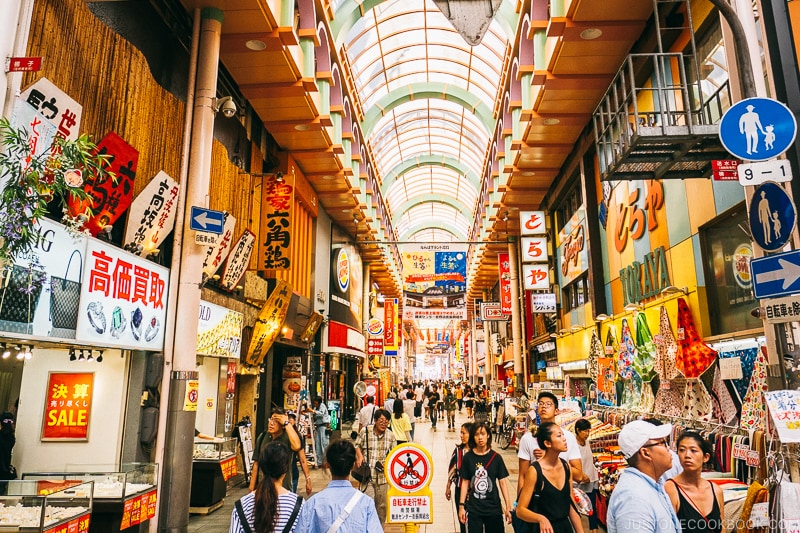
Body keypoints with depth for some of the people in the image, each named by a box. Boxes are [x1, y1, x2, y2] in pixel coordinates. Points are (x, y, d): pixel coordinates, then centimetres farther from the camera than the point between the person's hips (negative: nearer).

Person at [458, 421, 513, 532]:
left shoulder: (496, 457, -4)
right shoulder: (468, 457, -3)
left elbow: (503, 482, -2)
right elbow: (465, 482, 1)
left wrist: (508, 507, -5)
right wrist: (461, 506, -1)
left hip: (493, 507, 0)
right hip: (473, 508, 0)